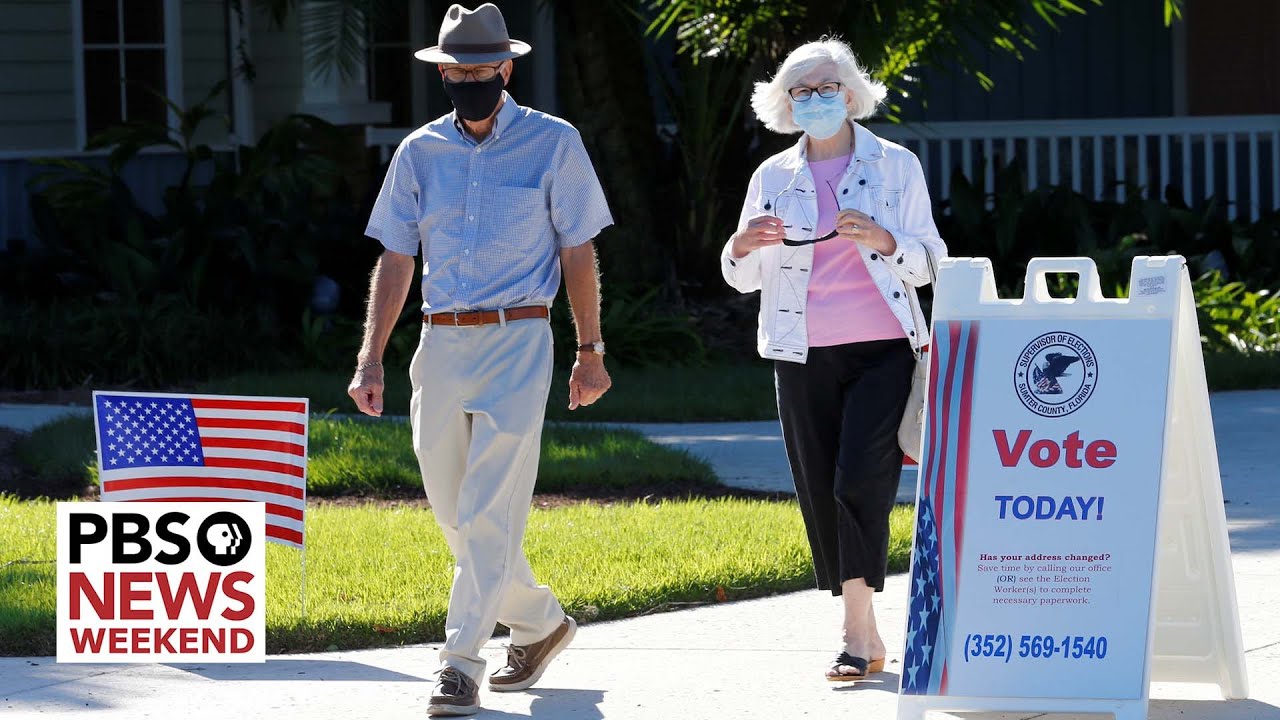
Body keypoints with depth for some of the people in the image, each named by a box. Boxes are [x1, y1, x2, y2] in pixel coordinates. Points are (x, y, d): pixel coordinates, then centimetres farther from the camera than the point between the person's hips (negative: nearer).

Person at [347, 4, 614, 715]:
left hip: (518, 342, -4)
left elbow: (578, 252, 4)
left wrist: (591, 350, 3)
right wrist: (371, 360, 3)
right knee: (456, 514, 9)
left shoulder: (553, 143, 1)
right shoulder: (420, 152, 9)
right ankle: (540, 621, 30)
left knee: (490, 513, -11)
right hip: (441, 346, 4)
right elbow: (396, 259, 10)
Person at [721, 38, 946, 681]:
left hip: (881, 350, -3)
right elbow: (743, 278, 14)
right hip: (804, 356, 3)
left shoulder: (896, 166, 3)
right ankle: (865, 639, 12)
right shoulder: (772, 177, 10)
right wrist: (742, 246, -9)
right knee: (820, 495, 2)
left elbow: (928, 262, 3)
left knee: (861, 481, -18)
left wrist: (882, 240, -17)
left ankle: (858, 633, -16)